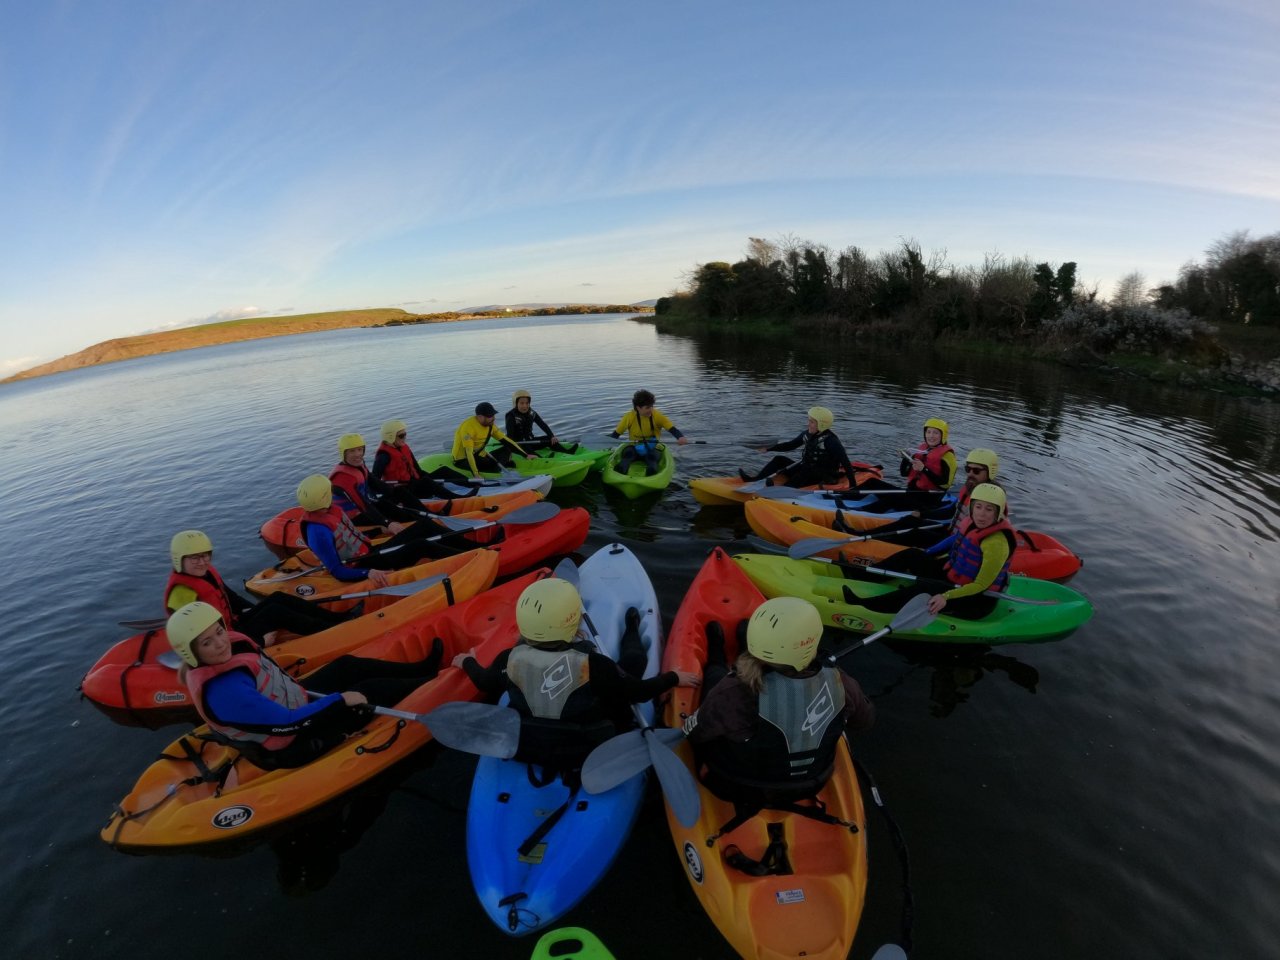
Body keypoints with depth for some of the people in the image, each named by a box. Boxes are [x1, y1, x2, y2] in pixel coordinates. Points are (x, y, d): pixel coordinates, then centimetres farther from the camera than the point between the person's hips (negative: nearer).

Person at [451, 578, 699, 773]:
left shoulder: (510, 660, -21)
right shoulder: (593, 665, -32)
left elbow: (486, 684, 3)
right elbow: (637, 692, -16)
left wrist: (468, 662, 25)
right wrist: (674, 677, 3)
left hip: (524, 750, 3)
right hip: (589, 754, -3)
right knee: (631, 661, 10)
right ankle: (632, 631, 42)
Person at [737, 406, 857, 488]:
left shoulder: (830, 440, -18)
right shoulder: (807, 434, 3)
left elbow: (845, 462, -22)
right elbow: (791, 445, 16)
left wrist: (853, 484, -28)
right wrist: (769, 449, 11)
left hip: (823, 477, -7)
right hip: (805, 469, 8)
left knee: (806, 470, -37)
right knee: (779, 460, 0)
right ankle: (755, 478, -15)